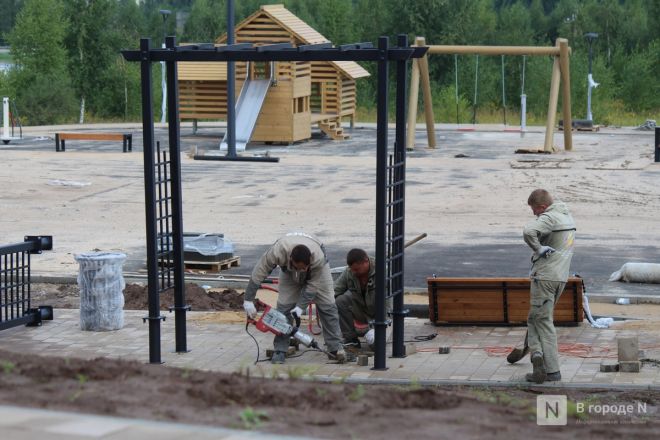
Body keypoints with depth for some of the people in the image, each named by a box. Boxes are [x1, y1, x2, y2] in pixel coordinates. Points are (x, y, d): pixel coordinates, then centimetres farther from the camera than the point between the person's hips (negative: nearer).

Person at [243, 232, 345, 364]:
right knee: (284, 307, -11)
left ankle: (336, 348, -2)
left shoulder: (318, 258, -42)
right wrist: (248, 300, -31)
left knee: (327, 306, -8)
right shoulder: (278, 251, -42)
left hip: (317, 270, -1)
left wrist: (301, 306, -33)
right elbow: (258, 274, -33)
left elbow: (312, 286, -29)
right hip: (288, 270, 1)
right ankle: (279, 351, -5)